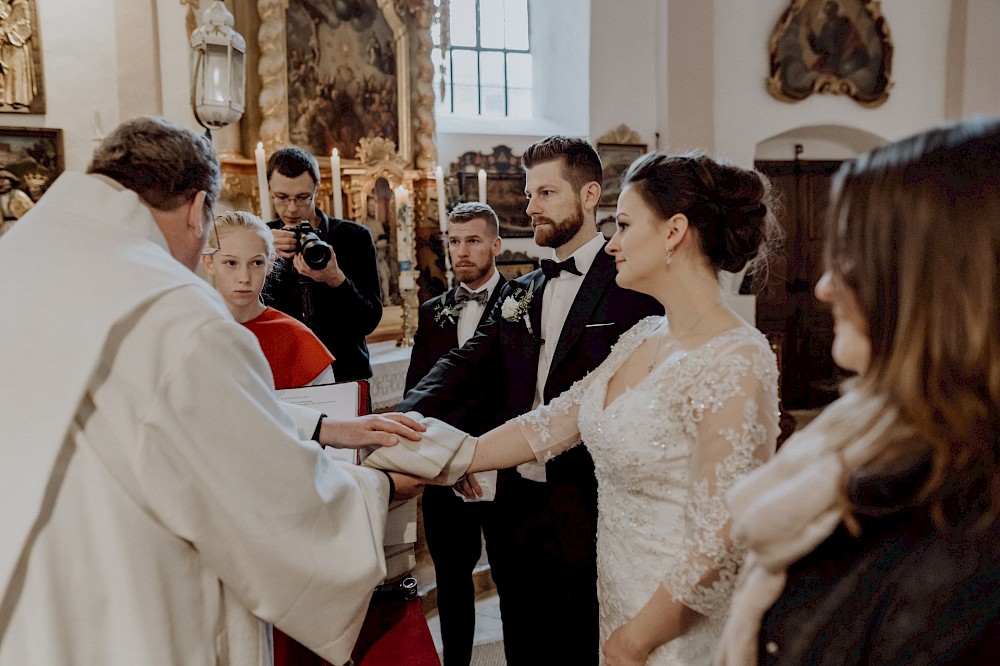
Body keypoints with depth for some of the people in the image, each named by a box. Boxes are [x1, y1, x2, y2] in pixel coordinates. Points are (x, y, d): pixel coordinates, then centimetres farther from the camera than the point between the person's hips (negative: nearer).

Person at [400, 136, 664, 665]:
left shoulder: (633, 287, -9)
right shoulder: (517, 294, 11)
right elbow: (465, 367, -1)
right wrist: (403, 418, -19)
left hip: (586, 517, -6)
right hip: (516, 512, 6)